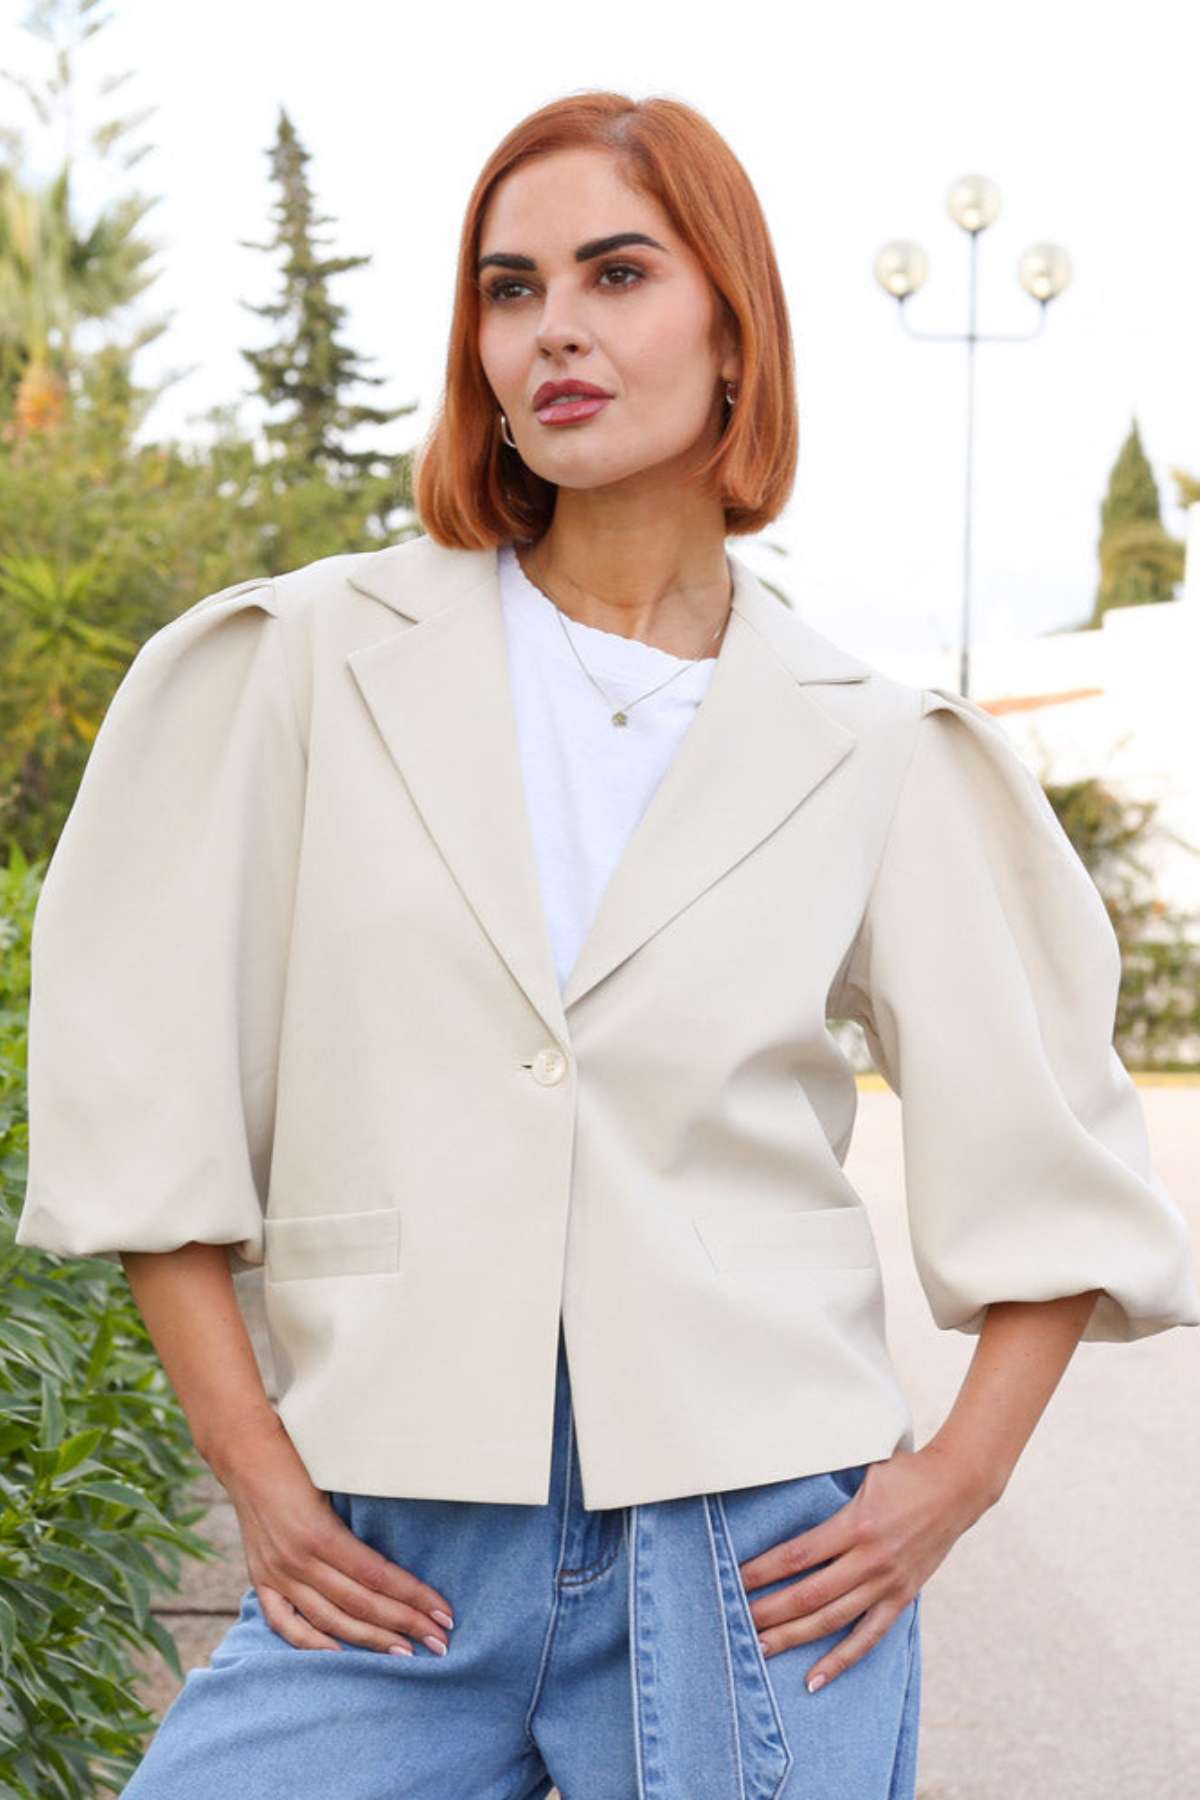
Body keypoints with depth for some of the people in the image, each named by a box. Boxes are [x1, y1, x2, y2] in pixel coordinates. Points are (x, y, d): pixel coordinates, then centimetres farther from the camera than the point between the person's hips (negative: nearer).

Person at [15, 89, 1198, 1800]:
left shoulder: (866, 747, 4)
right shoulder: (325, 657, 3)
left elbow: (1057, 1153, 12)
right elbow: (137, 1084, 3)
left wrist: (956, 1478, 2)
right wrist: (257, 1468, -1)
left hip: (750, 1560, 0)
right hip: (388, 1553, 0)